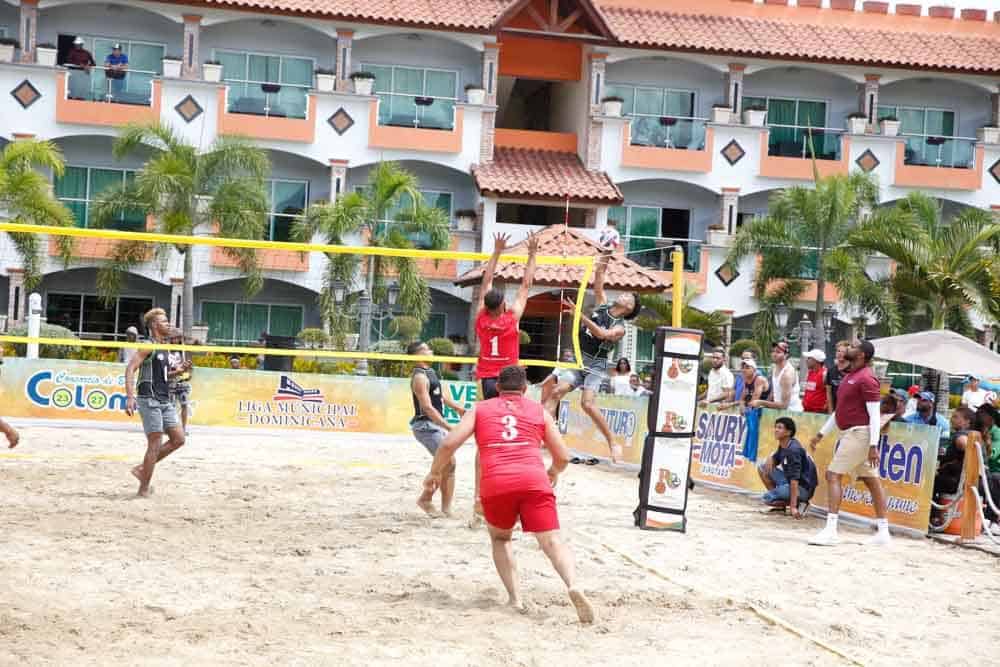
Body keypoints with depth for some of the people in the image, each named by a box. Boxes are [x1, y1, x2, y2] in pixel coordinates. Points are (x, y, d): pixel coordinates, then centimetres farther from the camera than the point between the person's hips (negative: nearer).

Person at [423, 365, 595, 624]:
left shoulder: (480, 409, 22)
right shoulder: (539, 411, 23)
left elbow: (449, 444, 11)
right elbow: (563, 457, 21)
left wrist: (435, 474, 25)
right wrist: (554, 472, 43)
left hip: (496, 484, 1)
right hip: (534, 481, 0)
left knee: (500, 538, 25)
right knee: (552, 542, -6)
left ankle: (514, 597, 8)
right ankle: (572, 585, -35)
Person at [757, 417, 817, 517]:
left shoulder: (793, 450, -24)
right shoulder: (783, 445, 3)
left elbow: (794, 479, -29)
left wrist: (793, 507, -33)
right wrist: (770, 459, -11)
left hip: (803, 488, -9)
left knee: (766, 498, -18)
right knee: (762, 466, 8)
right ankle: (779, 503, 10)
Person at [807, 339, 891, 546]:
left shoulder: (866, 378, -13)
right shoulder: (849, 376, 17)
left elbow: (875, 413, -18)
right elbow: (840, 410, 24)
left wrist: (873, 445, -23)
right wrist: (821, 434, 24)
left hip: (859, 433, -10)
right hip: (852, 433, 10)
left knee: (833, 474, -12)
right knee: (871, 480, 9)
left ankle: (830, 531, -15)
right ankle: (883, 532, 11)